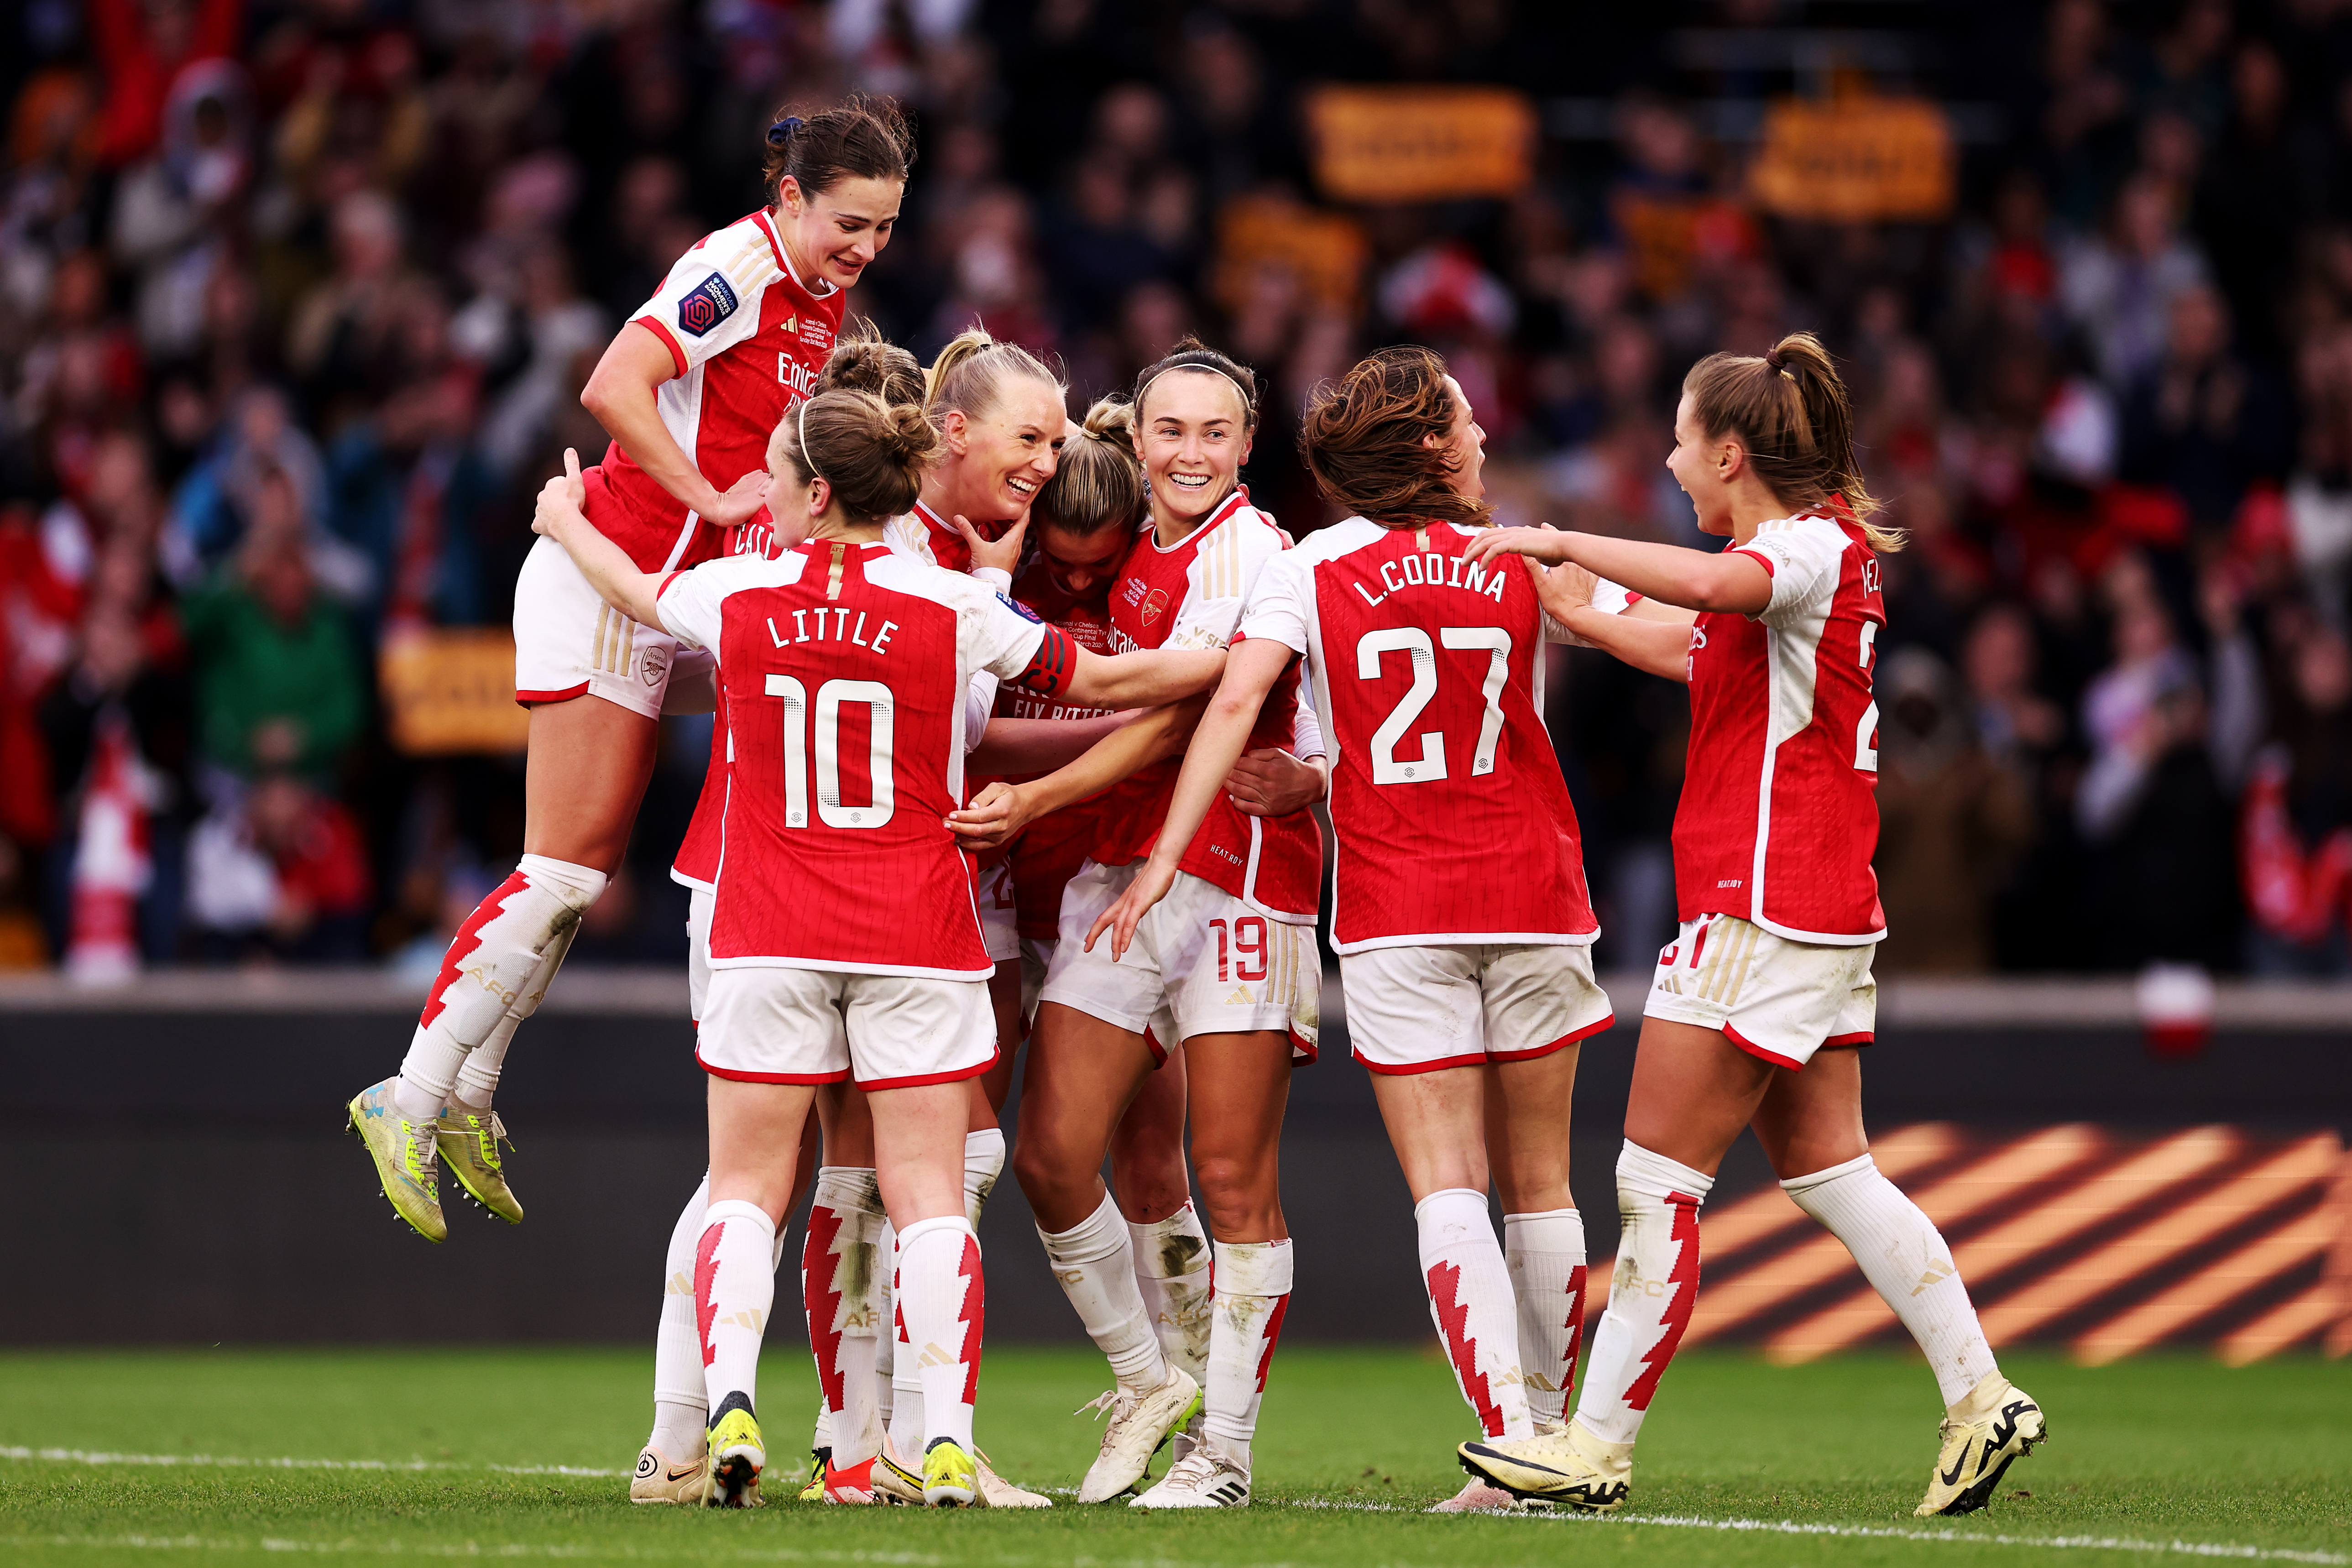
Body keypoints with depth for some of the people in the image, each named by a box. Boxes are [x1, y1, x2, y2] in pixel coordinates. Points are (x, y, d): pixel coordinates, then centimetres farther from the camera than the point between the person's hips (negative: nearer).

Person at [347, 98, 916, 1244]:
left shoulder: (824, 299, 10)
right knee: (565, 870, -9)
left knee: (586, 867, 11)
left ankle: (466, 1101, 17)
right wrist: (712, 498, -24)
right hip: (612, 575, -9)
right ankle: (411, 1100, -4)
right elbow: (614, 389, -28)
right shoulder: (740, 268, -18)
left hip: (656, 593, 9)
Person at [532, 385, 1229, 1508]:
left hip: (768, 940, 0)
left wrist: (565, 522, 44)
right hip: (917, 934, 0)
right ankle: (947, 1443, -9)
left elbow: (634, 590, 22)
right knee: (928, 1194, 0)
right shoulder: (950, 604, -3)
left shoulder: (737, 595, 0)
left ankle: (730, 1405, -13)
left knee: (745, 1189, 6)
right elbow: (1105, 681, 6)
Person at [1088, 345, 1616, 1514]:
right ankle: (1553, 1433, 19)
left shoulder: (1309, 571, -1)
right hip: (1531, 894, 1)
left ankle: (1508, 1439, -20)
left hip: (1393, 912, -1)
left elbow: (1236, 696, -12)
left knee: (1446, 1185, -5)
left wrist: (1166, 854, -12)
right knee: (1539, 1183, 12)